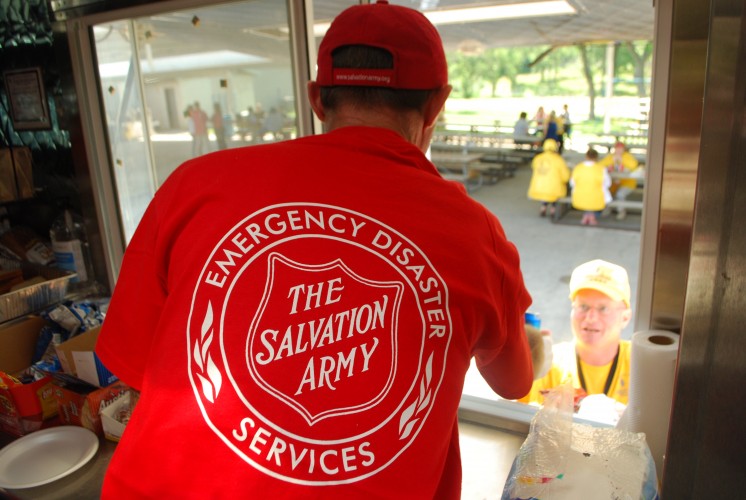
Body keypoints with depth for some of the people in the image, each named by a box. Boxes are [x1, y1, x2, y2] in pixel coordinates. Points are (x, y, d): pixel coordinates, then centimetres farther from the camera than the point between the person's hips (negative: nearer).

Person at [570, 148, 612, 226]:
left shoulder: (577, 168, -7)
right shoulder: (601, 169, -13)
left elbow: (572, 184, 5)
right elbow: (607, 184, 1)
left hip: (579, 201, 2)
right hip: (596, 202, -2)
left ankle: (586, 215, 20)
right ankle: (593, 216, 18)